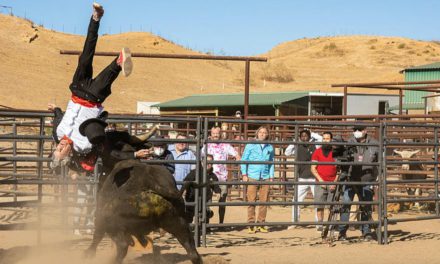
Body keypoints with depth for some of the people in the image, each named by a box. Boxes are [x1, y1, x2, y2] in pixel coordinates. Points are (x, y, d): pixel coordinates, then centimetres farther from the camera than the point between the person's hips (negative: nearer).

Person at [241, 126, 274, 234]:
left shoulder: (270, 147, 12)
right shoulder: (250, 145, 5)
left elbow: (271, 163, 17)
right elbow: (244, 160, 7)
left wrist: (271, 177, 10)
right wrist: (244, 174, -1)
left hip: (265, 178, 2)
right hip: (252, 177, -2)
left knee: (264, 201, 1)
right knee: (251, 201, -4)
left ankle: (261, 224, 10)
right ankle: (251, 224, 1)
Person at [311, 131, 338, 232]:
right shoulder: (317, 152, 9)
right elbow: (313, 168, 6)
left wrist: (335, 182, -5)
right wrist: (320, 180, -6)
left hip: (332, 183, 0)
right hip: (320, 182, 1)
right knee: (320, 205, -2)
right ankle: (320, 224, 2)